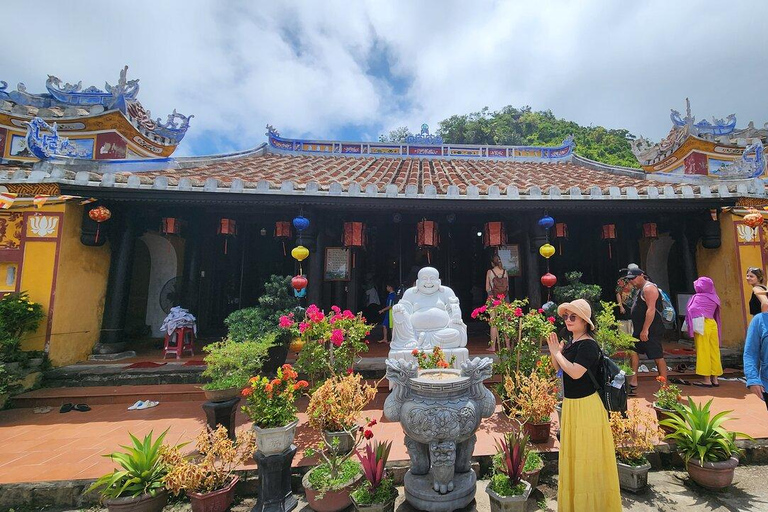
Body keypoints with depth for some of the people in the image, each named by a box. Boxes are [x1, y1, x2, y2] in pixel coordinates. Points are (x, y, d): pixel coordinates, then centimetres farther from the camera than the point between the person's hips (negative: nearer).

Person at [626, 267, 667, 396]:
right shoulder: (641, 289, 18)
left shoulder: (649, 288, -13)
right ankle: (633, 384, 12)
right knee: (633, 352, 8)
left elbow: (651, 309, -22)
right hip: (640, 330, 10)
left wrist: (645, 330, -25)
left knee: (658, 357, -2)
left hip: (650, 330, -10)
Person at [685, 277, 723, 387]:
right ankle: (715, 378, 16)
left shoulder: (698, 297, -9)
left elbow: (692, 311, -12)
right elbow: (716, 313, 12)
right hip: (713, 324, 6)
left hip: (702, 325, -6)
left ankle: (707, 380, 2)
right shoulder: (714, 298, 8)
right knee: (714, 352, 10)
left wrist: (691, 326, -2)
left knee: (703, 352, -1)